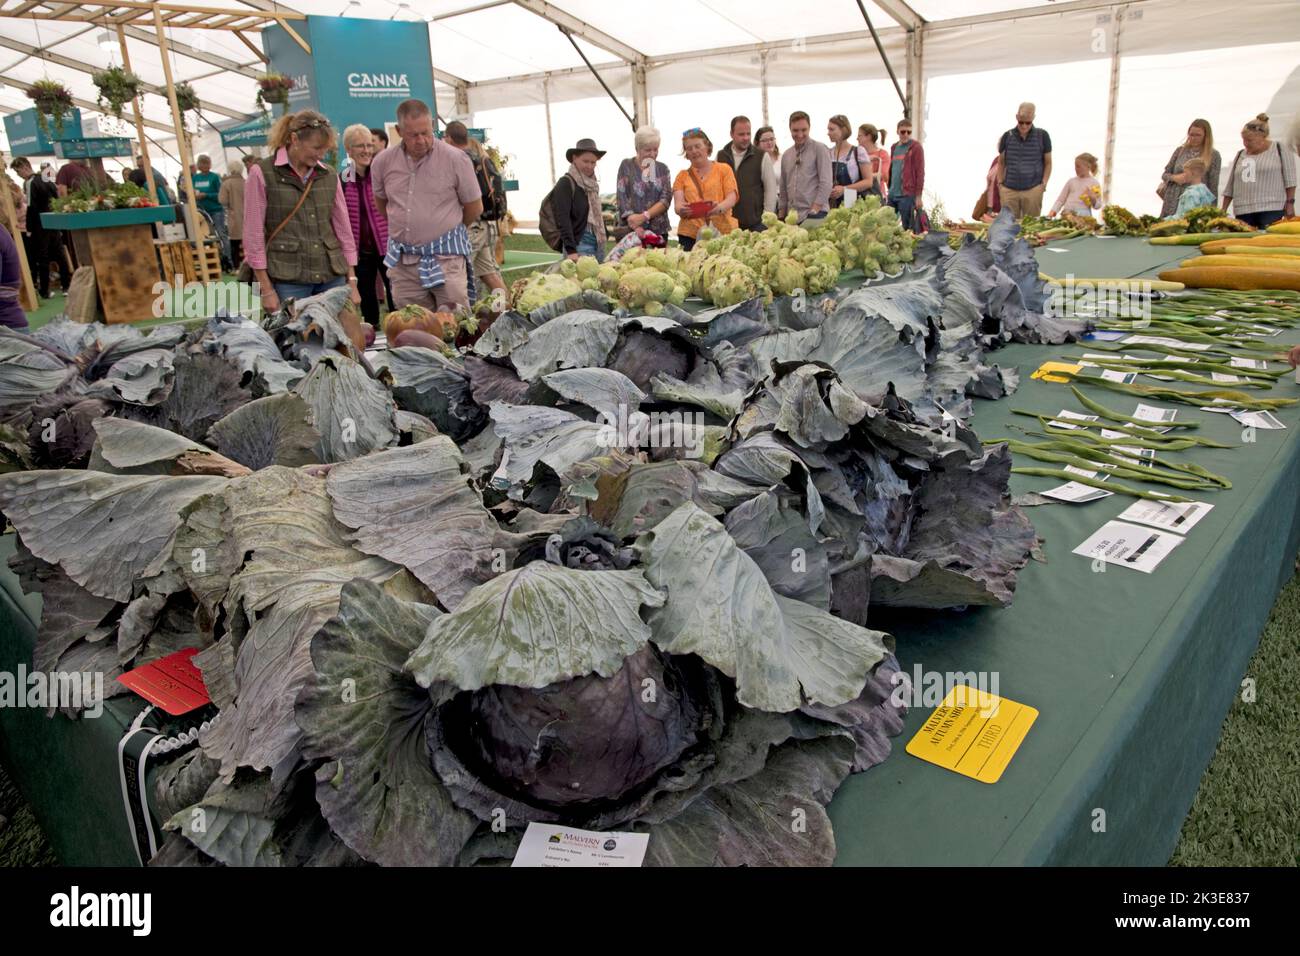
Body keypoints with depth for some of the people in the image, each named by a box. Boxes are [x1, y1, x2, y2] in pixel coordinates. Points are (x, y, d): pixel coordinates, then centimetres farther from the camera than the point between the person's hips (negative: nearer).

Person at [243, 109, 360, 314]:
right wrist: (266, 289, -7)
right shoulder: (262, 173, -2)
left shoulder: (329, 176, 9)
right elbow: (254, 234, -3)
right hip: (287, 280, -3)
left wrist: (352, 282, 8)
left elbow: (344, 229, 13)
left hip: (332, 277, 4)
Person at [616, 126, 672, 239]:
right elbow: (622, 198, -5)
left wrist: (644, 216, -16)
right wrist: (635, 225, -20)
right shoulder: (627, 166, 4)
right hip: (631, 231, -3)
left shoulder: (662, 169, 11)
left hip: (659, 230, 3)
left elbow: (666, 199, 0)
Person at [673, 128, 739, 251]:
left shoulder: (724, 169, 12)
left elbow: (732, 198, 1)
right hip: (690, 233, 1)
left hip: (723, 230, -1)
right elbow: (678, 205, 4)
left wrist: (719, 208, -21)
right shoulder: (682, 175, 16)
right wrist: (681, 210, -20)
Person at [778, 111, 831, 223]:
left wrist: (814, 211, -14)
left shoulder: (819, 149, -1)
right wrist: (781, 217, 12)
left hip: (815, 214, -5)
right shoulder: (786, 155, 16)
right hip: (792, 217, 5)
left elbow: (826, 184, -8)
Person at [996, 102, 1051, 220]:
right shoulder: (1007, 136, 5)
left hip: (1033, 190, -1)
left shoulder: (1042, 135, 3)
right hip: (1009, 190, 1)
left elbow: (1048, 163, 8)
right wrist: (1000, 182, 6)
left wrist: (1044, 183, -2)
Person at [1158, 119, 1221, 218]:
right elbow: (1165, 174, 15)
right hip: (1173, 204, 3)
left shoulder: (1213, 155, 1)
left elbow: (1213, 186, 0)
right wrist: (1174, 177, -8)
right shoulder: (1180, 150, 9)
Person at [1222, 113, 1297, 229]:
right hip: (1243, 212, 4)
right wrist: (1223, 211, 13)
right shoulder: (1240, 155, 16)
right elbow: (1230, 187, 17)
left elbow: (1290, 179, 3)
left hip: (1271, 209, -3)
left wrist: (1290, 203, -4)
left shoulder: (1280, 150, 5)